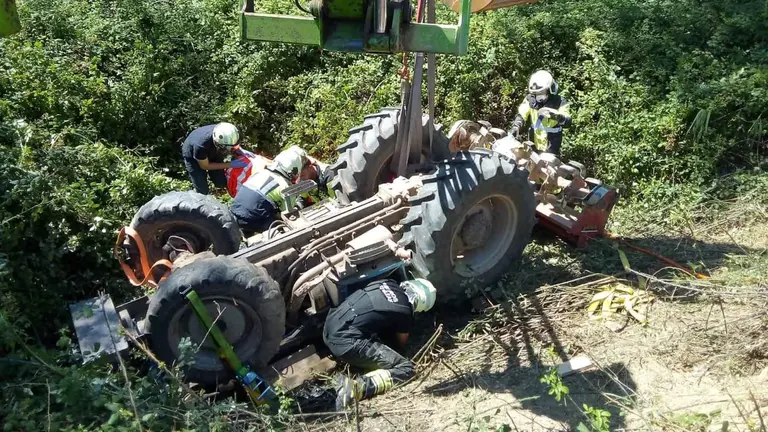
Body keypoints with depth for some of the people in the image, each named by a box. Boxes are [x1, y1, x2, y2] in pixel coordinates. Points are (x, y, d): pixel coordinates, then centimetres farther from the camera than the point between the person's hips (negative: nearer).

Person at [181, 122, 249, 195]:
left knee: (221, 184, 2)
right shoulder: (200, 146, -45)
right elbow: (205, 166, -24)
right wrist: (230, 165, -28)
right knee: (203, 192, -6)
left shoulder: (222, 131, -32)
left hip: (211, 151, 4)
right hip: (192, 156, -4)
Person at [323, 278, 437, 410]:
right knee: (406, 369, -8)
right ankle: (355, 388, -26)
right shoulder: (405, 311, -2)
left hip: (329, 327, 8)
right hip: (346, 342, -8)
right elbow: (401, 343, 19)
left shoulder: (387, 283, 14)